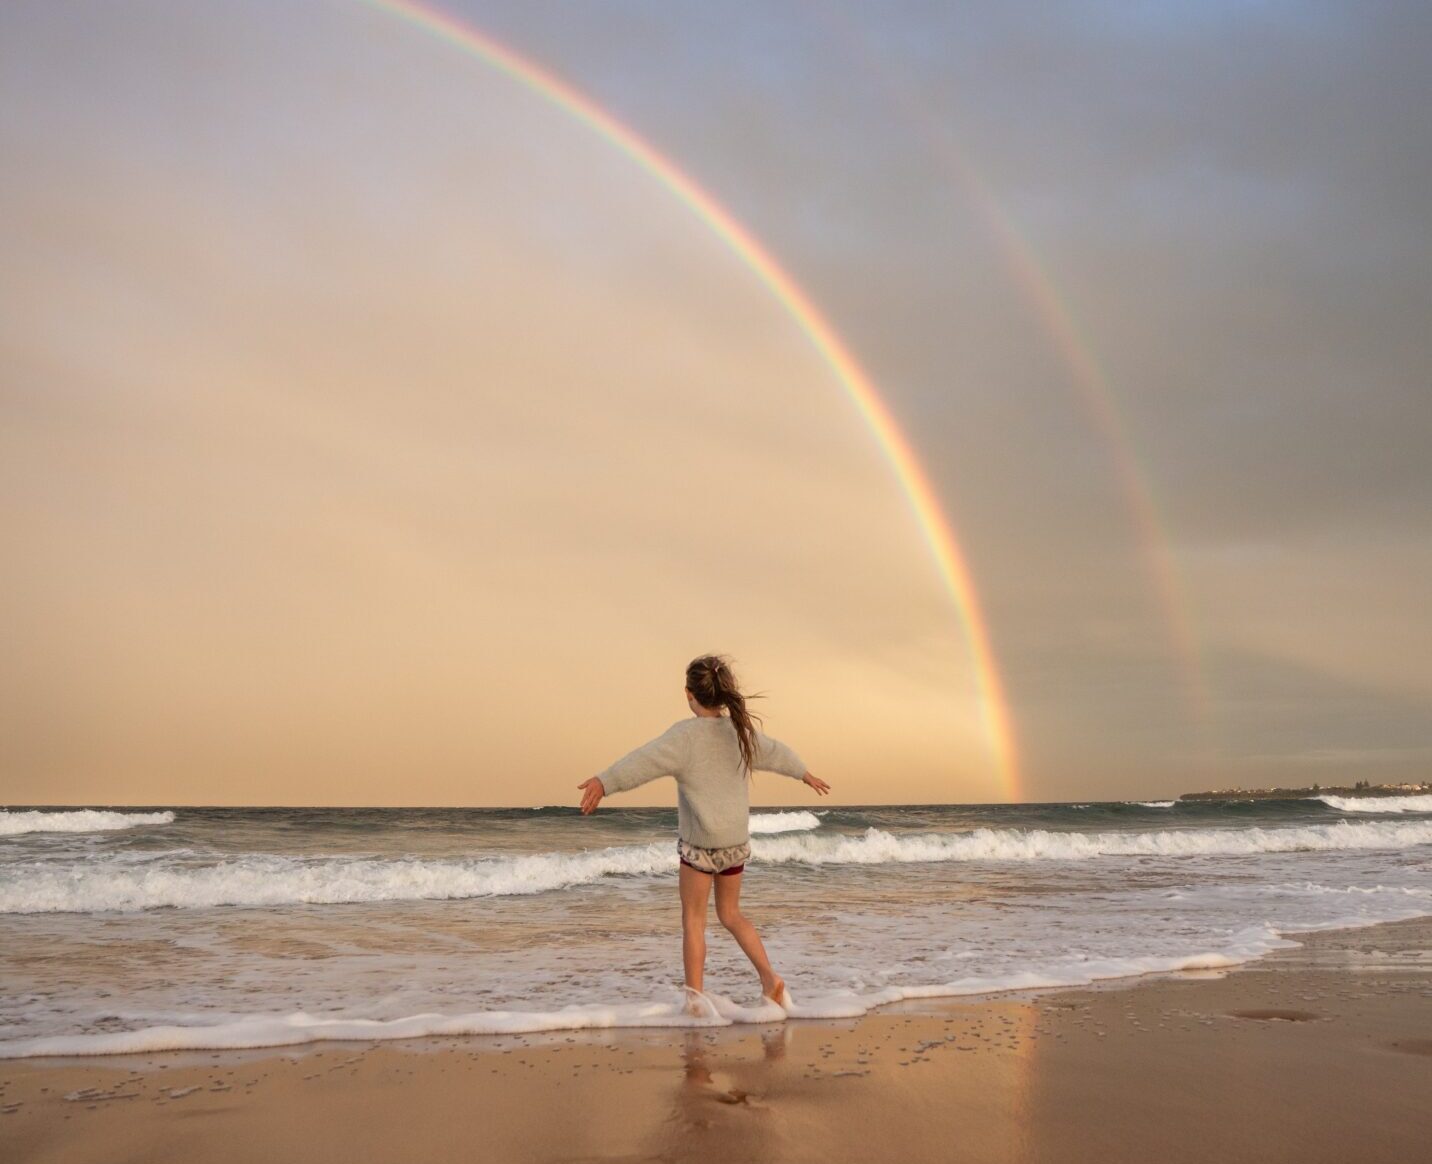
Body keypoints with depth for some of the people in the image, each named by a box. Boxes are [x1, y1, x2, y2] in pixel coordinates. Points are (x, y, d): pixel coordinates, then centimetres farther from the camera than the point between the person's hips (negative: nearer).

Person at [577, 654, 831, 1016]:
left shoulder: (688, 734, -14)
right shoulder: (742, 731, 5)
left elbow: (647, 759, -31)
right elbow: (777, 753, 23)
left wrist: (604, 782, -43)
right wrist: (805, 774, 42)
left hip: (699, 843, -6)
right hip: (737, 842, 6)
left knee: (693, 918, 6)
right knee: (730, 913, 20)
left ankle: (695, 996, 6)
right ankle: (770, 978, 12)